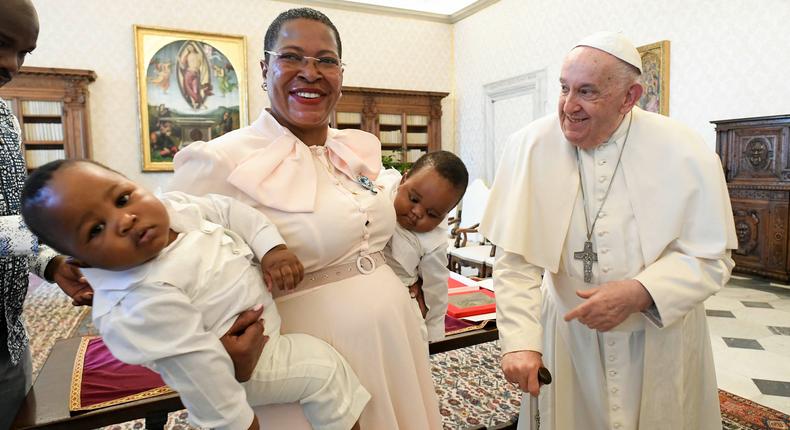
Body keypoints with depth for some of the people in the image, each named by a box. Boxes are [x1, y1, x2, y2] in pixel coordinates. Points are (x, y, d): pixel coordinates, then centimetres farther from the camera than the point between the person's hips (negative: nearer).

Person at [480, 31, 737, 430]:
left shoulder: (687, 154, -15)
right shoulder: (530, 147, -17)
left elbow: (710, 258, -9)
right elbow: (516, 259, -18)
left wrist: (638, 293, -26)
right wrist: (520, 340, -27)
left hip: (662, 332, 1)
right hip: (569, 328, 0)